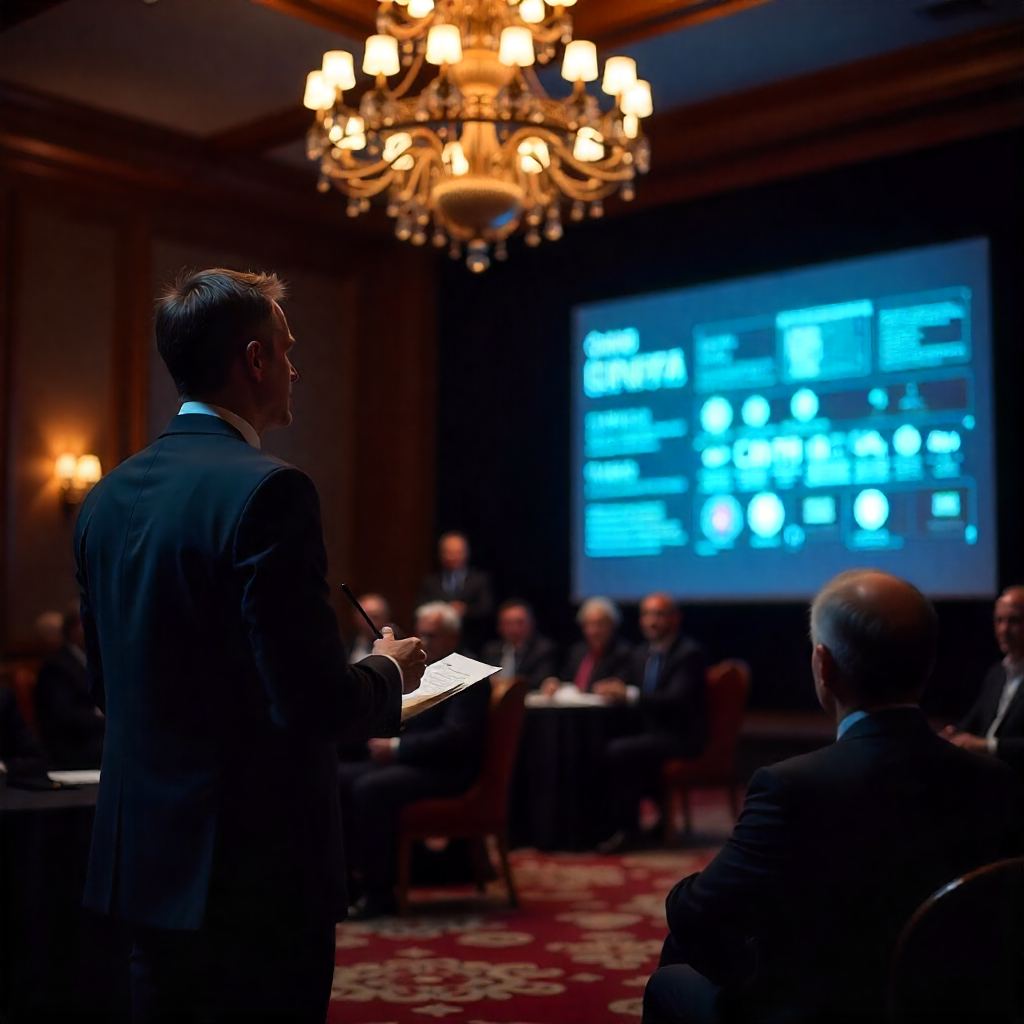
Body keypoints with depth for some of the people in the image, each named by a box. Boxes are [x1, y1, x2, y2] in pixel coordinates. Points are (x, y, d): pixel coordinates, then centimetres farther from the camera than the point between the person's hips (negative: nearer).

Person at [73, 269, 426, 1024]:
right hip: (257, 875, -7)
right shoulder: (267, 491, -18)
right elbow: (317, 702, -21)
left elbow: (110, 684, 13)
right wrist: (390, 674, -1)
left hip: (146, 859, 8)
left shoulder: (108, 497, 6)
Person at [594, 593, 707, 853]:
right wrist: (611, 689, -9)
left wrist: (630, 694, -29)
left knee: (618, 750, -29)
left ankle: (625, 829, -16)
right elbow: (625, 688, 16)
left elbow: (676, 699, -23)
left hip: (680, 736, -8)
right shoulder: (642, 653, 15)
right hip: (647, 730, 8)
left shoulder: (690, 653, -10)